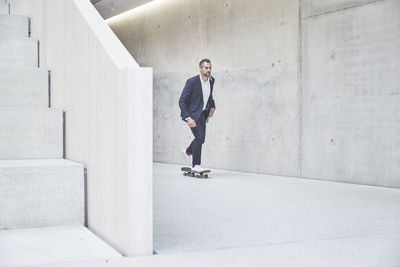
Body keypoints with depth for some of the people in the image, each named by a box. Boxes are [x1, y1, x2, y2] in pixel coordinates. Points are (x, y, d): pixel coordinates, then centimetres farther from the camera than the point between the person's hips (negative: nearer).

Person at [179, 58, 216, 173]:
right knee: (200, 136, -18)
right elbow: (182, 101, -19)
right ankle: (195, 165, -9)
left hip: (202, 113, 7)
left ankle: (188, 152, 41)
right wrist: (188, 118, -27)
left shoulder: (211, 80, 0)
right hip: (192, 113, -7)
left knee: (201, 139, 12)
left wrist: (212, 106, 7)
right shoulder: (192, 81, -20)